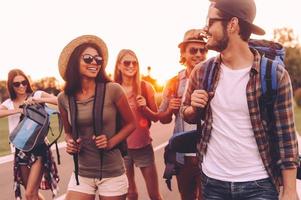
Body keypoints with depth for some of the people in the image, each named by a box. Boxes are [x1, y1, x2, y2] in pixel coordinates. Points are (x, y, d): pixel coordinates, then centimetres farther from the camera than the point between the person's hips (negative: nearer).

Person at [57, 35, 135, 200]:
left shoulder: (112, 90, -10)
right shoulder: (64, 98, -1)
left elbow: (130, 123, 2)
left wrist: (111, 142, -13)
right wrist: (70, 143, -6)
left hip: (112, 174, -2)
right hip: (82, 174, 2)